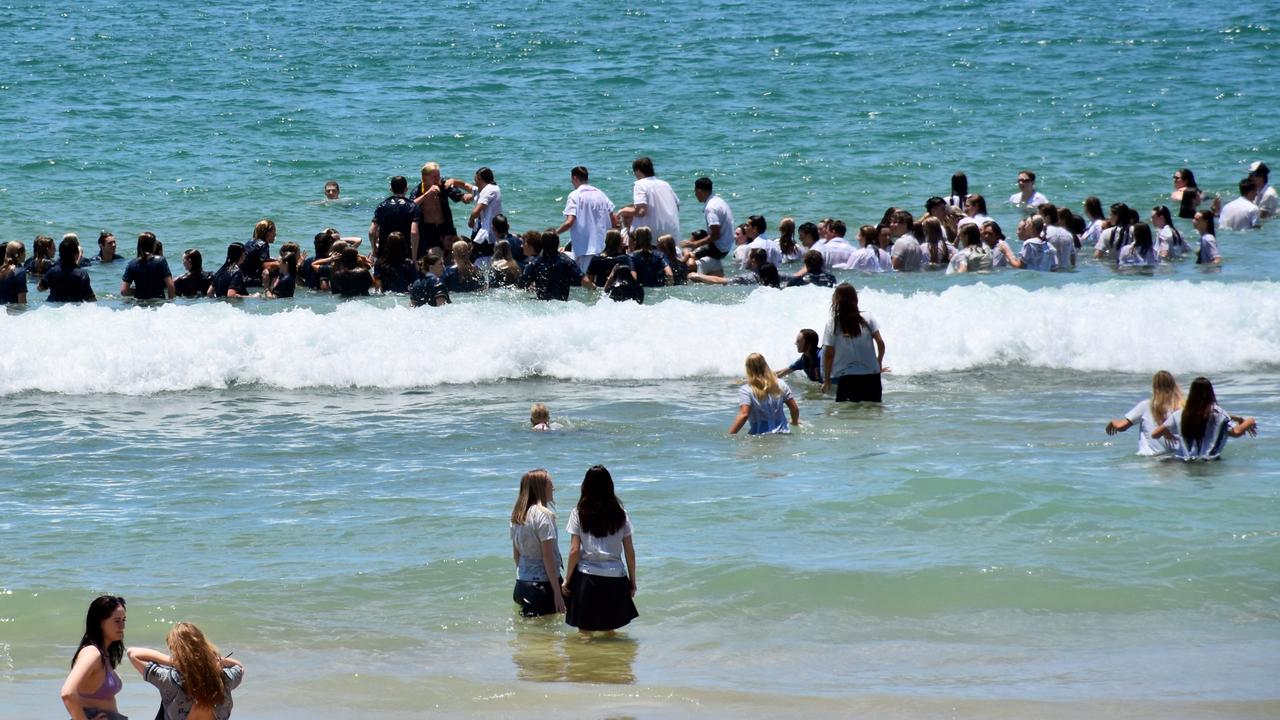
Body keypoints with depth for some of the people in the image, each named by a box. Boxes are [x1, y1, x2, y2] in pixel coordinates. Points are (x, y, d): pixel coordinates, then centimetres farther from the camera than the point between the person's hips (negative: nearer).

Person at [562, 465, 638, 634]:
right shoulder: (620, 513, 2)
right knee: (610, 631, 14)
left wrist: (567, 580, 3)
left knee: (585, 632, 5)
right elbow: (630, 552, 4)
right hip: (615, 578, 2)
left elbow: (574, 550, -6)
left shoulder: (579, 513, -4)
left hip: (587, 577, -2)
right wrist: (632, 581, 13)